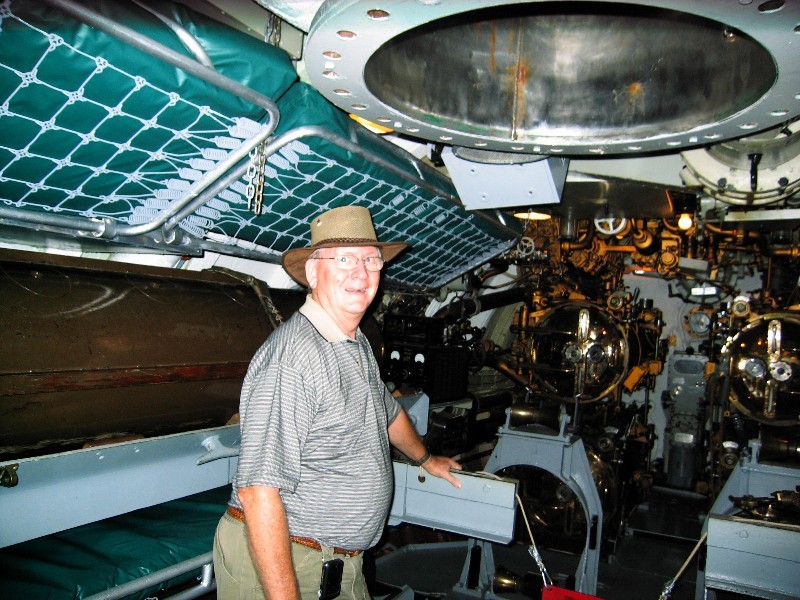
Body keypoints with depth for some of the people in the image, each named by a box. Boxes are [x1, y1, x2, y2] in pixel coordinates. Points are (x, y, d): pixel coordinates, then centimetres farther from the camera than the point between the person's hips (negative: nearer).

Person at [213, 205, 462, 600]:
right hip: (279, 565, -9)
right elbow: (259, 489, -29)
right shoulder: (292, 357, -25)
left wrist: (425, 459, 39)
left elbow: (386, 410, 26)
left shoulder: (359, 346, 8)